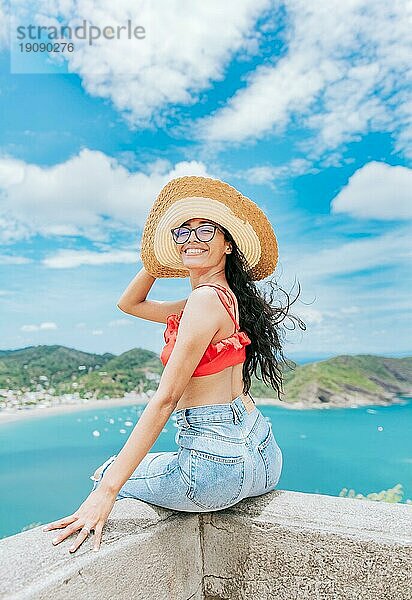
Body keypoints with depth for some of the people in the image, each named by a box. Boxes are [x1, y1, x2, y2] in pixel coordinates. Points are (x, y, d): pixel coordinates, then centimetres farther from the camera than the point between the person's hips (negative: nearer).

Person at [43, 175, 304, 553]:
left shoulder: (205, 299, -17)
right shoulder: (225, 297, 10)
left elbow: (165, 398, -22)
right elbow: (129, 303, 20)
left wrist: (107, 490, -20)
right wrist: (159, 256, 10)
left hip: (218, 462, -9)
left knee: (107, 475, 18)